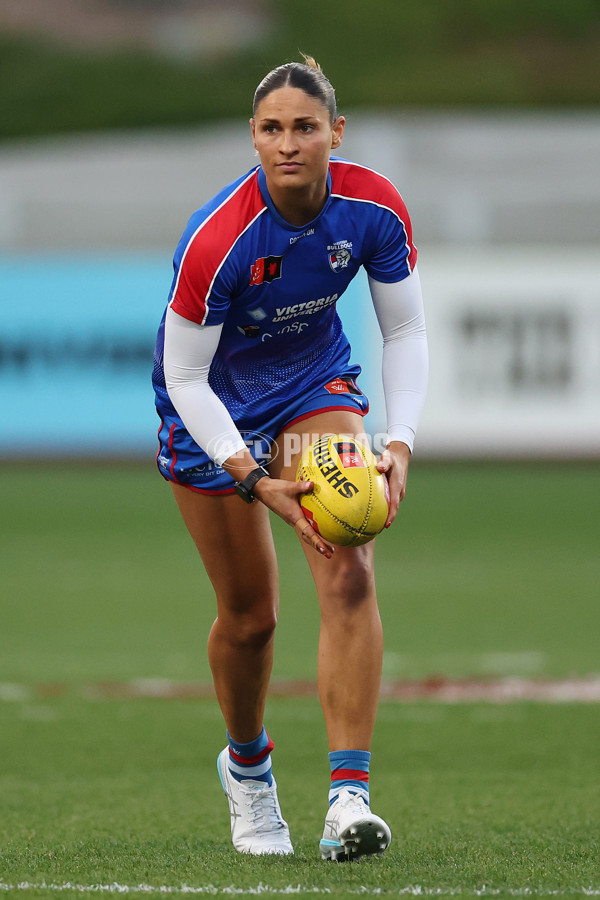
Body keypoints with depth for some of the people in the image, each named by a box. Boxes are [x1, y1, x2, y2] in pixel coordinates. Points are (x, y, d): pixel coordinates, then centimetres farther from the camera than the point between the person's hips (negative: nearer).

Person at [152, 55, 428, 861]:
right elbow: (183, 376, -23)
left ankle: (349, 795, -23)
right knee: (250, 613, 4)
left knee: (348, 574, -19)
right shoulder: (215, 239, -32)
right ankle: (247, 765, 35)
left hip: (316, 384, 3)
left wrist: (399, 443, -20)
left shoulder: (375, 209, -20)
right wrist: (254, 481, -31)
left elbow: (405, 333, -7)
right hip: (212, 405, -2)